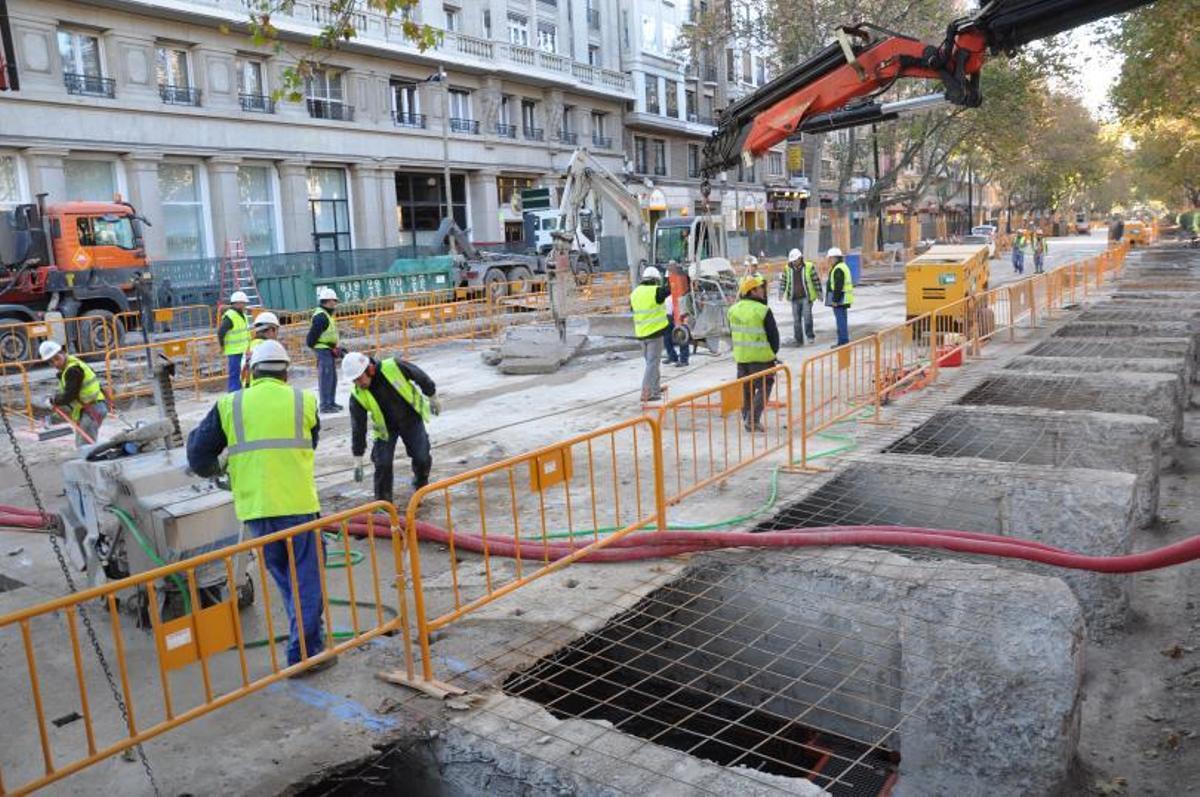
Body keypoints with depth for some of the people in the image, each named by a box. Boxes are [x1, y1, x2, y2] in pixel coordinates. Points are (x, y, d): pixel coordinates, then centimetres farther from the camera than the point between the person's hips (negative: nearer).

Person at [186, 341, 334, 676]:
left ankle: (305, 638, 30)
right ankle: (305, 653, 8)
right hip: (298, 503, -3)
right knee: (307, 578, 8)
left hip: (255, 508, 3)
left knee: (284, 578, 19)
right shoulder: (303, 401, 3)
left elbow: (198, 451, 7)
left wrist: (214, 469, 27)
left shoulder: (229, 405, 5)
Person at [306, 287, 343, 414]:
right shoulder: (321, 316, -17)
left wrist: (335, 349, 15)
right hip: (324, 351, -10)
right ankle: (325, 405, -4)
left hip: (329, 351, 11)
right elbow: (312, 335, -21)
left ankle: (331, 402, 25)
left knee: (332, 377, 16)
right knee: (325, 378, -8)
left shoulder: (326, 315, 17)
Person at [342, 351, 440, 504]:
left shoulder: (393, 366, -29)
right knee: (382, 464, -10)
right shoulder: (357, 395, -23)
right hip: (385, 428, 0)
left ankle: (421, 486, 31)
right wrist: (358, 461, -15)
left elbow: (421, 377, -10)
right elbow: (358, 427, -16)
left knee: (422, 458, 0)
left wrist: (433, 397, 3)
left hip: (411, 419, 0)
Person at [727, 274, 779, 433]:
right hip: (761, 357, -6)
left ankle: (747, 419, 23)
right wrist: (773, 352, 6)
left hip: (741, 357, 6)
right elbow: (773, 334, -9)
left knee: (746, 389, 17)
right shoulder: (763, 311, -17)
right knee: (764, 388, 4)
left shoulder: (733, 310, 1)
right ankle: (753, 419, -5)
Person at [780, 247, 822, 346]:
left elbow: (816, 280, 1)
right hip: (795, 298, 3)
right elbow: (783, 281, 10)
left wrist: (819, 294, 1)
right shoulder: (788, 269, 4)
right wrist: (781, 292, -2)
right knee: (796, 320, 4)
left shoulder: (809, 267, -4)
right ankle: (799, 340, 12)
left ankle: (810, 335, -1)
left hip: (806, 297, -3)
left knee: (807, 315, -18)